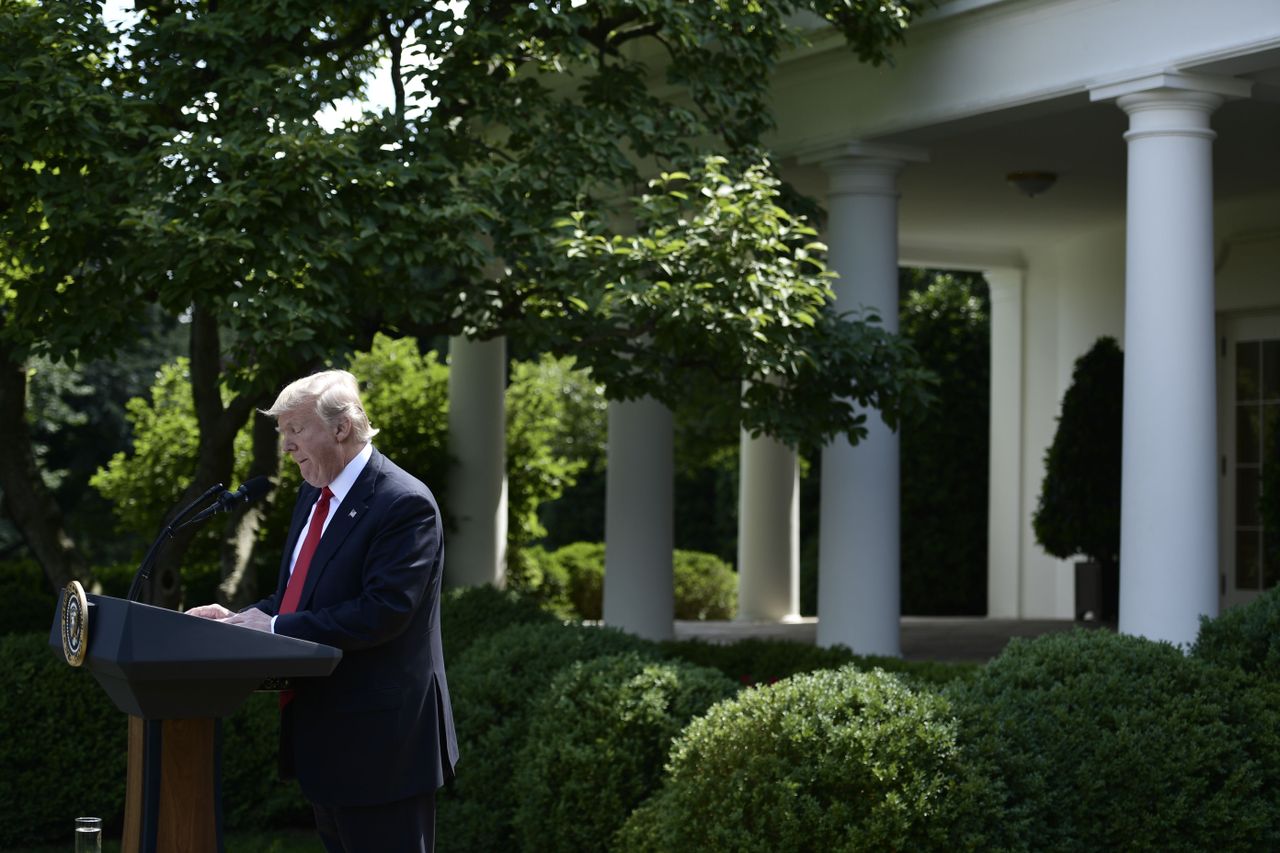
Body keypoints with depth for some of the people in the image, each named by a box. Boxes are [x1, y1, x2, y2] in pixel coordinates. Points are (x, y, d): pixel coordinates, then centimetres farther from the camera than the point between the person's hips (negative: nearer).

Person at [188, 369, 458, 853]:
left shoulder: (404, 504, -16)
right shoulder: (314, 495, 13)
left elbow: (383, 611, -24)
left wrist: (277, 628, -22)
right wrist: (244, 618, 1)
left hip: (377, 737, -9)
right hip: (322, 733, 9)